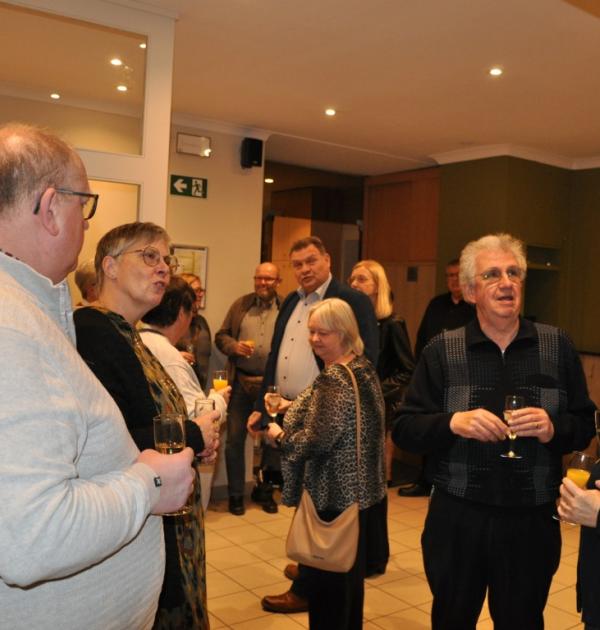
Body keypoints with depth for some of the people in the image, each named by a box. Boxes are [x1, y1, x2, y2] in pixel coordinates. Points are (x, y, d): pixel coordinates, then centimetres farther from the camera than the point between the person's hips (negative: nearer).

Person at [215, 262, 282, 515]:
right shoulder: (240, 304, 6)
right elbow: (221, 336, 6)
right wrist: (234, 346, -14)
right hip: (241, 381, 1)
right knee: (235, 438, 4)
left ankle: (265, 491, 29)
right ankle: (236, 494, 18)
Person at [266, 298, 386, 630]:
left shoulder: (335, 379, -22)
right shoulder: (364, 369, 8)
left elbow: (318, 441, -28)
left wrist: (280, 435, -11)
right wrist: (292, 406, 12)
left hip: (333, 495, -10)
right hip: (359, 489, 10)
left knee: (327, 577, 4)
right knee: (350, 571, 22)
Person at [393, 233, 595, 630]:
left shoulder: (558, 346, 0)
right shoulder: (442, 350, -3)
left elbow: (586, 425, 5)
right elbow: (404, 430, -3)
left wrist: (554, 429, -16)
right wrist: (453, 422, -21)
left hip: (533, 521, 1)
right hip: (457, 519, 0)